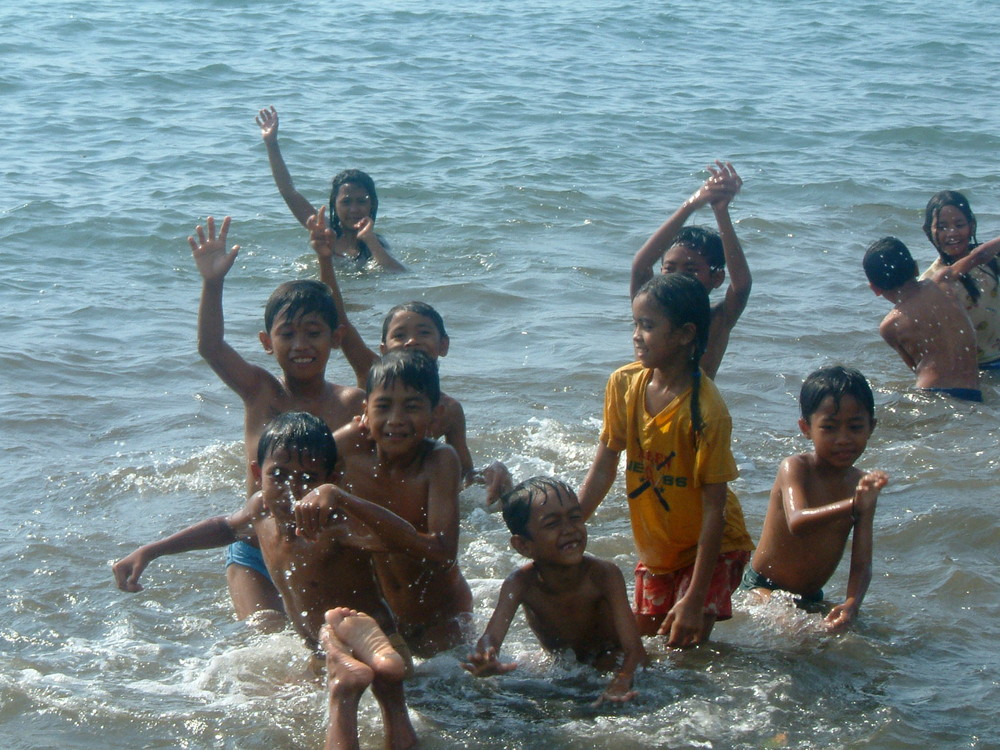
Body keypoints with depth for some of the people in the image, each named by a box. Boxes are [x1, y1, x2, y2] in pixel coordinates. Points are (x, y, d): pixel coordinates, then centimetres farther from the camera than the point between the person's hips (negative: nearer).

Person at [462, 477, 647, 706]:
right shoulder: (521, 583, -24)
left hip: (607, 660, -4)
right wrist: (488, 661, -63)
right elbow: (491, 637, -35)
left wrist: (620, 683, -60)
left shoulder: (604, 575, -30)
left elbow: (634, 648, -35)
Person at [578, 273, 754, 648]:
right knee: (643, 636, 10)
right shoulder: (624, 384, -10)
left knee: (684, 643, -13)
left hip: (710, 546, -5)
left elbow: (715, 505, -25)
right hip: (655, 545, 5)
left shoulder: (705, 408, -27)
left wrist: (696, 597, -26)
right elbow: (604, 468, 0)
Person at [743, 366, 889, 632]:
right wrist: (852, 506, -57)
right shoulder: (795, 468, -19)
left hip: (811, 598, 7)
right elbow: (797, 522, -41)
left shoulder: (862, 483, -5)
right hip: (764, 589, -7)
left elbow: (861, 564, -8)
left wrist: (852, 605, -29)